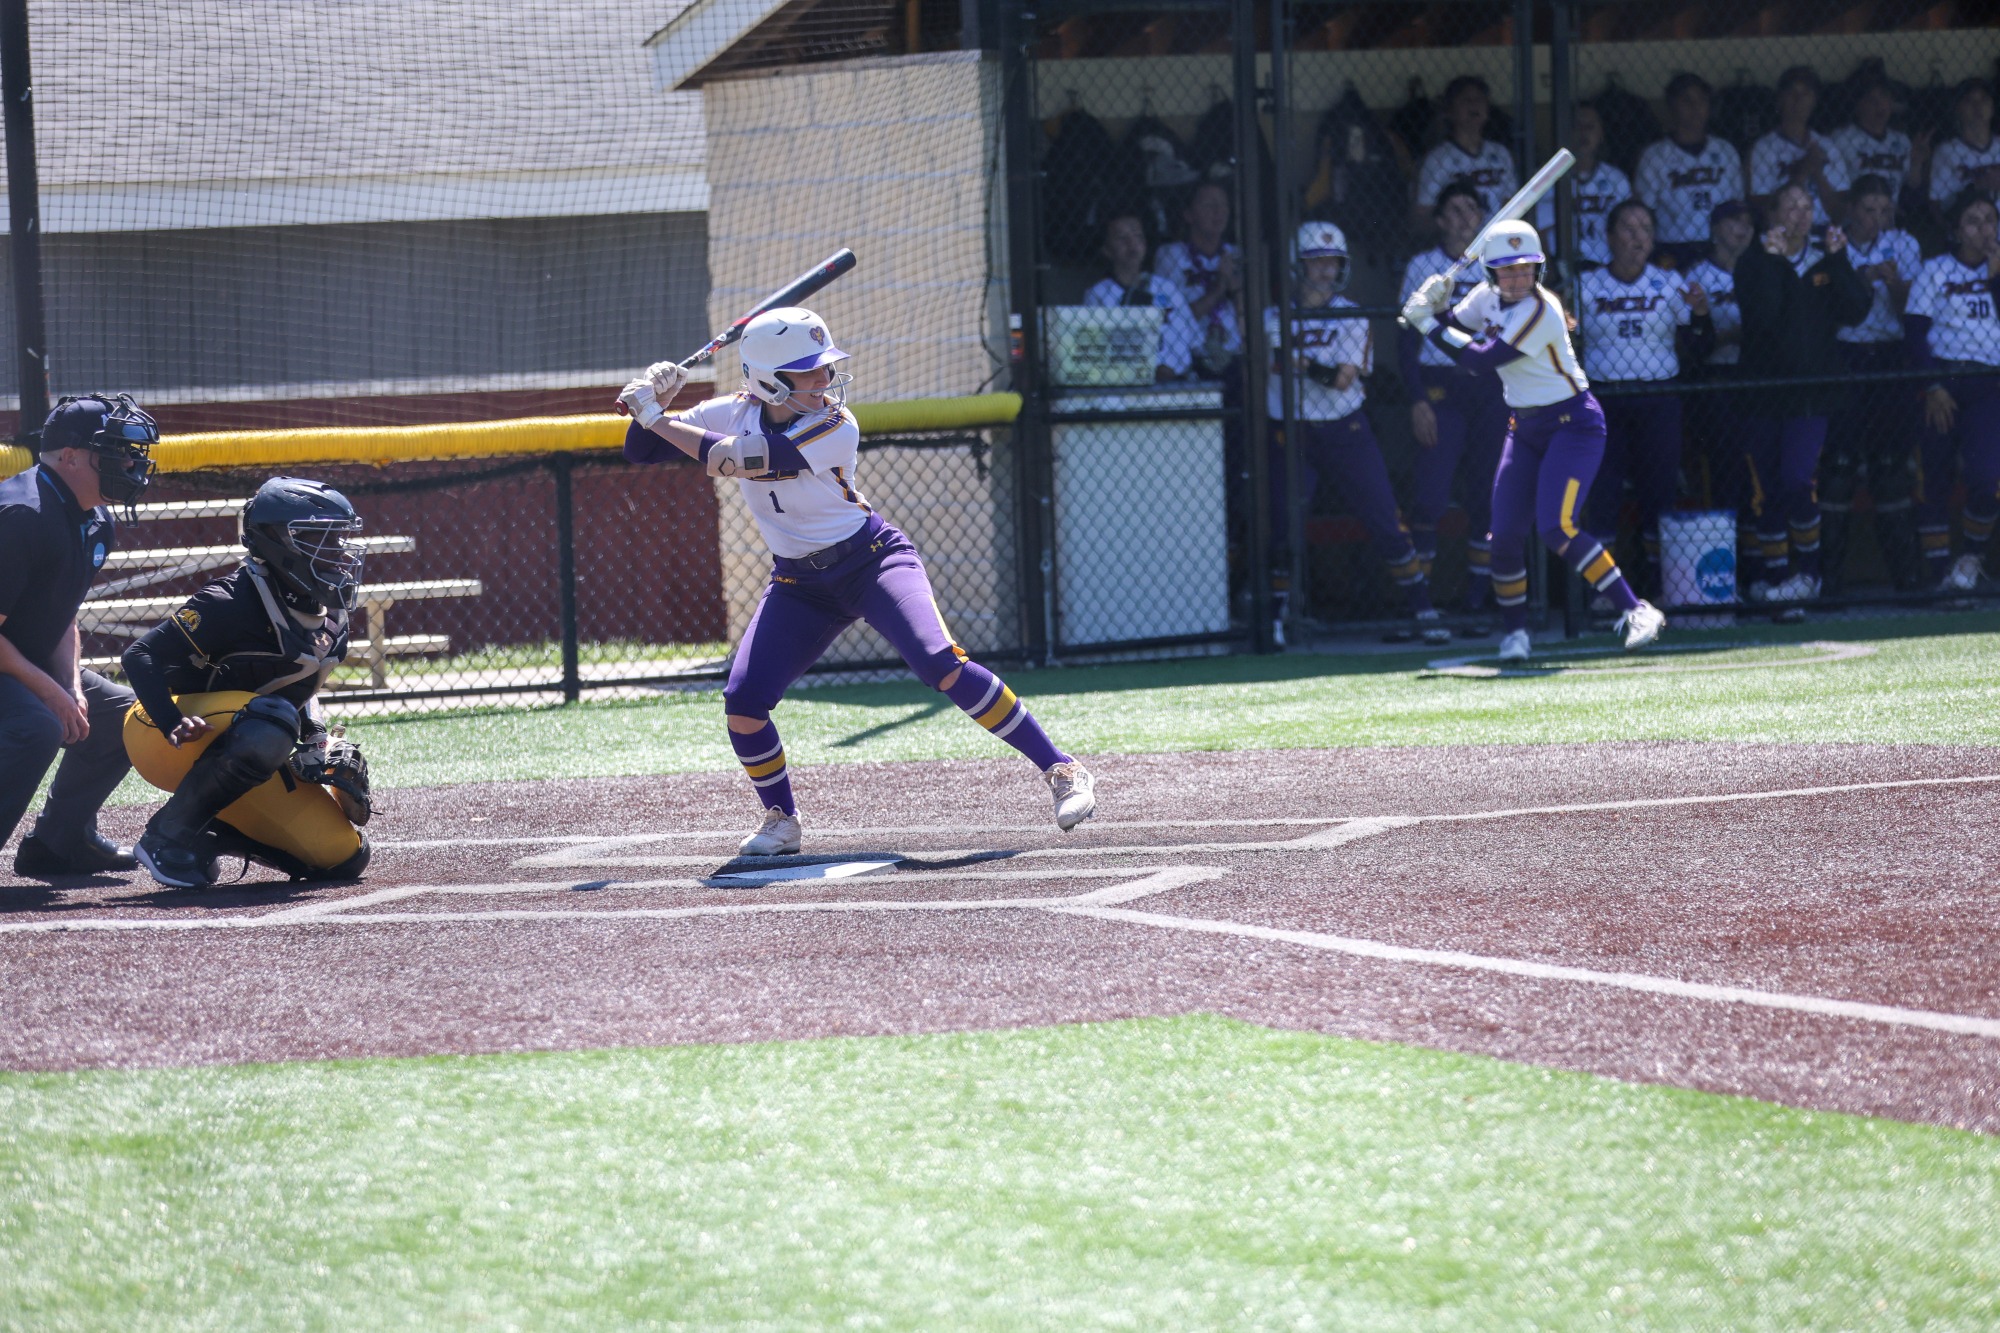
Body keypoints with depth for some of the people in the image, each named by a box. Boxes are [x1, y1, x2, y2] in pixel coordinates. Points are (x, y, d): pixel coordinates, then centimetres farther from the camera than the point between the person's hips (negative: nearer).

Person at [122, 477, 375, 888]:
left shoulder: (331, 622, 5)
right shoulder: (232, 603, -20)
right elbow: (141, 656, -23)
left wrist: (319, 740, 2)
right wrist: (173, 726, -38)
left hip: (236, 756, 8)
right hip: (169, 741, -8)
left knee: (344, 857, -4)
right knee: (270, 722, -38)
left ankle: (210, 836, 11)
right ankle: (170, 834, -23)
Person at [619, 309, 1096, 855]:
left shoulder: (835, 428, -21)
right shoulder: (733, 414, -5)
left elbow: (737, 460, -29)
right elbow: (641, 450, 1)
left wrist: (656, 418, -25)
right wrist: (651, 405, -19)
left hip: (873, 561, -5)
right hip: (799, 584, 5)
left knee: (942, 664, -26)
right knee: (742, 703, -13)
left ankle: (1061, 770, -20)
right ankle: (780, 820, 13)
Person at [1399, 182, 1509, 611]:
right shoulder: (1423, 267, 3)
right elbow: (1407, 339, 0)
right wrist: (1417, 400, -9)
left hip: (1491, 386, 3)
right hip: (1439, 386, -3)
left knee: (1488, 494, 3)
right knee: (1432, 494, -12)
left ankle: (1479, 590, 11)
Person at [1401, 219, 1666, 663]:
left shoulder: (1540, 311, -23)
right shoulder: (1489, 297, 1)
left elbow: (1482, 357, -25)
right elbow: (1453, 329, 15)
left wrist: (1427, 323, -19)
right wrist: (1436, 308, -7)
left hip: (1573, 423, -7)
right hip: (1526, 427, 7)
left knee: (1556, 527, -22)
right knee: (1506, 535, 0)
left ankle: (1635, 611, -21)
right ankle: (1514, 632, 17)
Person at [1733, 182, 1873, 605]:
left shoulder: (1826, 263, 9)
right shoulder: (1754, 263, 1)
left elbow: (1856, 311, -6)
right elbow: (1763, 314, -15)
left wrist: (1837, 260, -12)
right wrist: (1771, 261, -19)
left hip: (1812, 391, 0)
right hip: (1762, 391, 0)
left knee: (1797, 481, -13)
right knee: (1765, 488, 1)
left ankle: (1808, 567, 5)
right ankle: (1773, 573, 14)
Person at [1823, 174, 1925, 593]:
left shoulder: (1903, 246, 8)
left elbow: (1908, 310, 2)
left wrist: (1894, 282, -16)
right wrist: (1860, 279, -19)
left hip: (1889, 358, 2)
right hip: (1842, 356, -2)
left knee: (1892, 458, 2)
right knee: (1839, 460, -5)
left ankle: (1903, 568, 9)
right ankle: (1830, 570, 0)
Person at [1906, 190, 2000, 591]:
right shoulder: (1935, 271, 3)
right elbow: (1914, 333, -2)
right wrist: (1932, 387, -10)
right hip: (1942, 383, -1)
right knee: (1933, 478, -2)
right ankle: (1940, 569, 9)